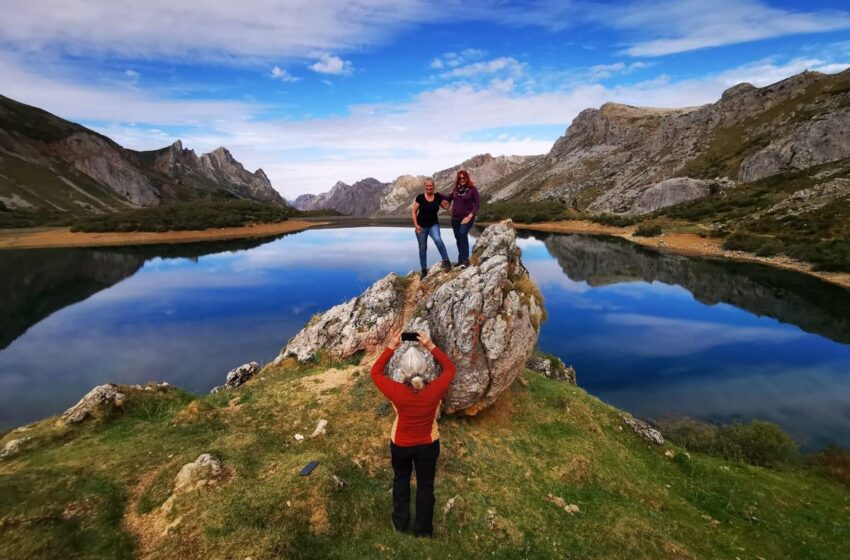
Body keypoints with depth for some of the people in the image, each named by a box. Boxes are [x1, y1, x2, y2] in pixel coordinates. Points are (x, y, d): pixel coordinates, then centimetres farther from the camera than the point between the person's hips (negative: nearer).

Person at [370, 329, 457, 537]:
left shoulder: (397, 392, -33)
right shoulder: (435, 390, -31)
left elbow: (375, 372, -15)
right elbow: (450, 367, -12)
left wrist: (391, 347, -20)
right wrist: (431, 346, -18)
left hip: (400, 445, 0)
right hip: (428, 445, 0)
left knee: (401, 480, 28)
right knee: (426, 485, 22)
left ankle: (400, 522, 47)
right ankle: (423, 529, 41)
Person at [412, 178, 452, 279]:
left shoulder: (438, 197, -4)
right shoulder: (420, 197, -10)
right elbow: (413, 212, -5)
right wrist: (416, 225, -13)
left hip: (433, 224, 0)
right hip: (421, 226, 0)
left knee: (438, 239, -30)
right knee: (422, 248, 7)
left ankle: (446, 262, -20)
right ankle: (424, 270, 22)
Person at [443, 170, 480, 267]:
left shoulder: (472, 189, -7)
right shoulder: (455, 189, 6)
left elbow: (477, 203, -8)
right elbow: (449, 198, 23)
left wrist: (470, 216, -18)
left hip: (467, 218, -5)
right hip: (455, 218, 6)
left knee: (463, 234, -27)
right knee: (458, 238, 11)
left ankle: (465, 259, -25)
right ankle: (461, 259, 25)